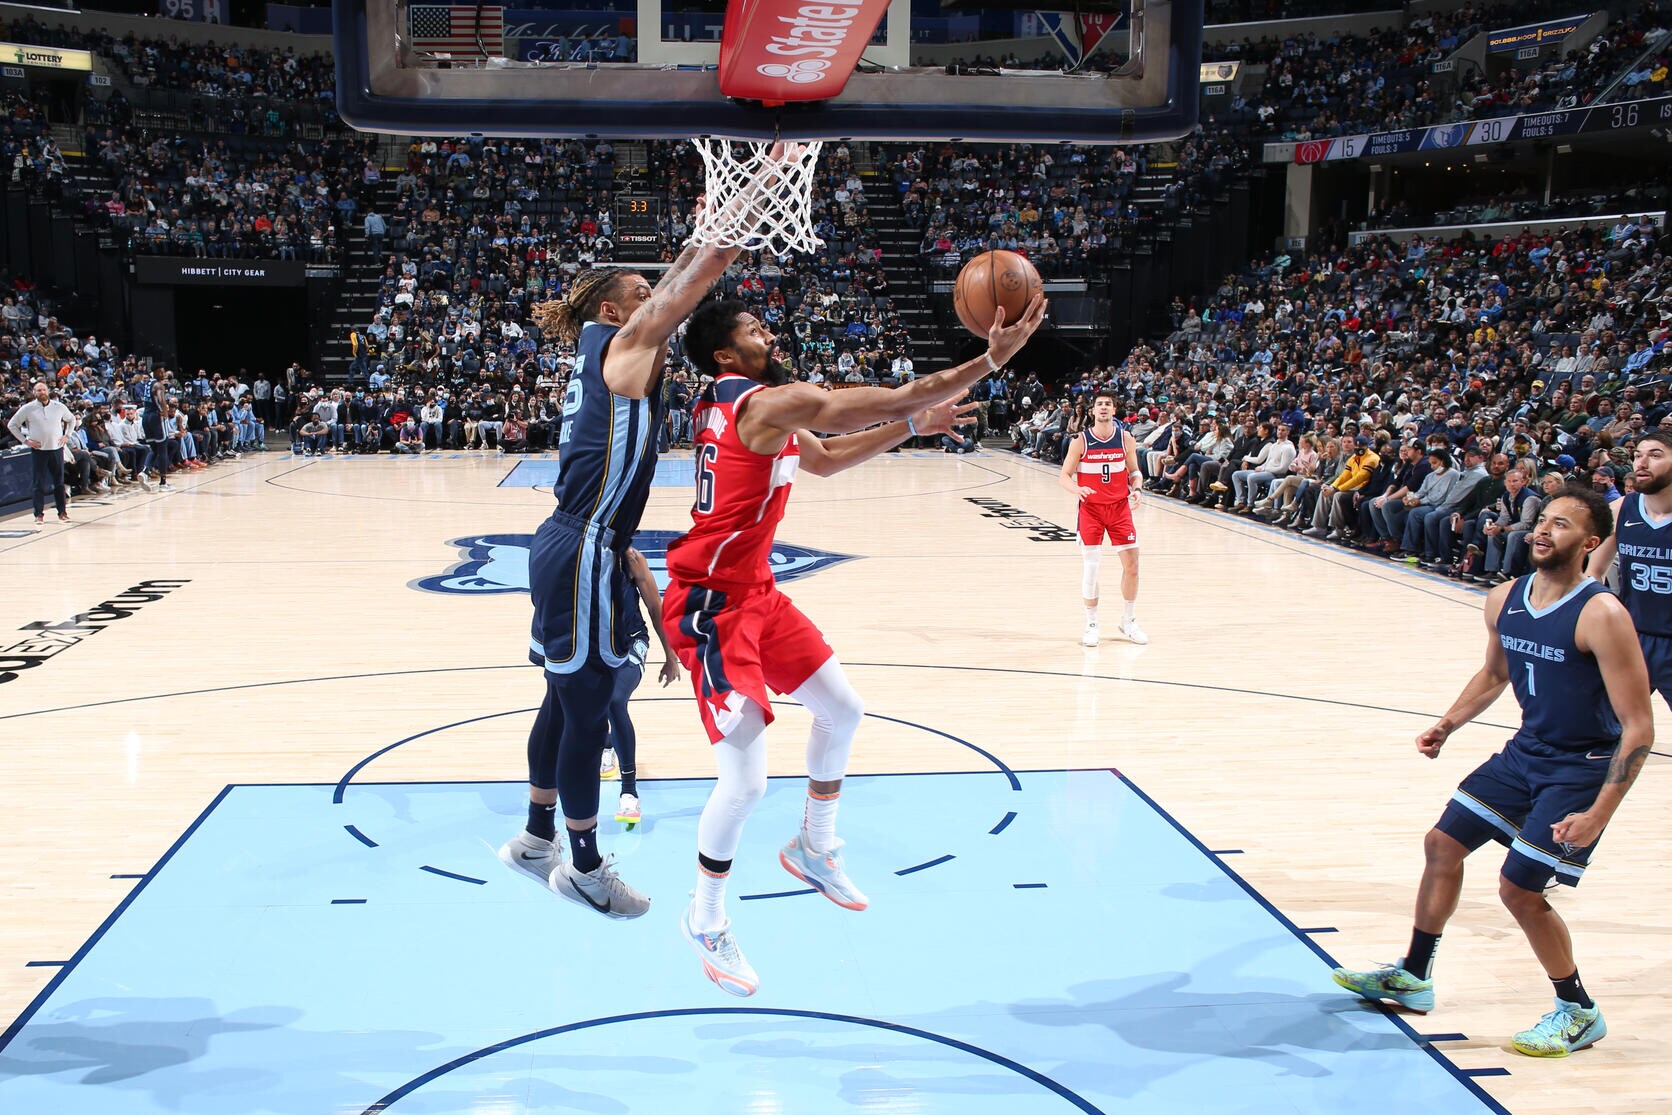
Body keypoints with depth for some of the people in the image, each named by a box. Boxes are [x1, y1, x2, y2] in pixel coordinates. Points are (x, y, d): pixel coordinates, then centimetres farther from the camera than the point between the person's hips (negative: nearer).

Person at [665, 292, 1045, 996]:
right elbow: (894, 399, -23)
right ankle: (705, 920, 13)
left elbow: (825, 459, 23)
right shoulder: (771, 402, -21)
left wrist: (912, 427, 15)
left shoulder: (735, 403, 9)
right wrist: (992, 359, -19)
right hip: (712, 603, -11)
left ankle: (814, 850, 38)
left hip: (754, 590, 11)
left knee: (842, 709, 19)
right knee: (745, 783, -9)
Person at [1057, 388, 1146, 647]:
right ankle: (1091, 624, 10)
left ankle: (1129, 620, 18)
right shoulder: (1081, 440, -6)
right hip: (1091, 508, -2)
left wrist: (1135, 489, -13)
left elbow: (1134, 471, 9)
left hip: (1119, 507, 2)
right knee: (1089, 567, -3)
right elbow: (1064, 475, -4)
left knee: (1132, 564, 1)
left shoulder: (1126, 438, -1)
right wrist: (1076, 489, -25)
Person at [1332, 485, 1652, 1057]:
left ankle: (1579, 1013, 13)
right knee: (1443, 843, 11)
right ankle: (1413, 977, 28)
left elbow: (1638, 727, -24)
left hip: (1583, 769, -8)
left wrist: (1598, 814, -28)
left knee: (1519, 887, -10)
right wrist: (1449, 724, 10)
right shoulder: (1505, 600, -2)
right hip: (1526, 752, 8)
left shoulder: (1601, 615, -25)